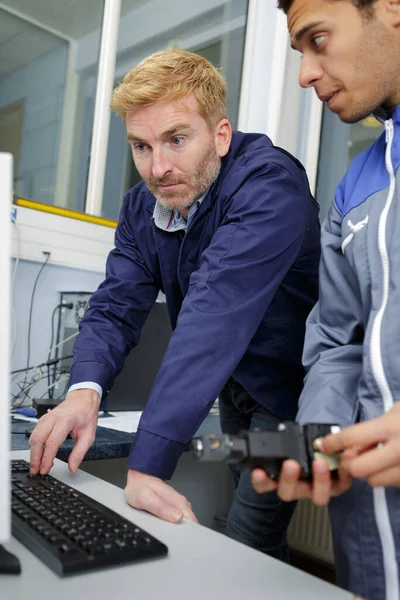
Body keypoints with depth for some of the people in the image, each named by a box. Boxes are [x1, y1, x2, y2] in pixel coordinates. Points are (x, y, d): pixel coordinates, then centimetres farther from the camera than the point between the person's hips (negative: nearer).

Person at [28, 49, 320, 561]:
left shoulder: (269, 183, -29)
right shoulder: (141, 206, -4)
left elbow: (214, 316, -41)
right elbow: (115, 306, -12)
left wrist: (147, 463, -45)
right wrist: (85, 390, -33)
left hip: (288, 390, -6)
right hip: (234, 391, 6)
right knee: (248, 525, 20)